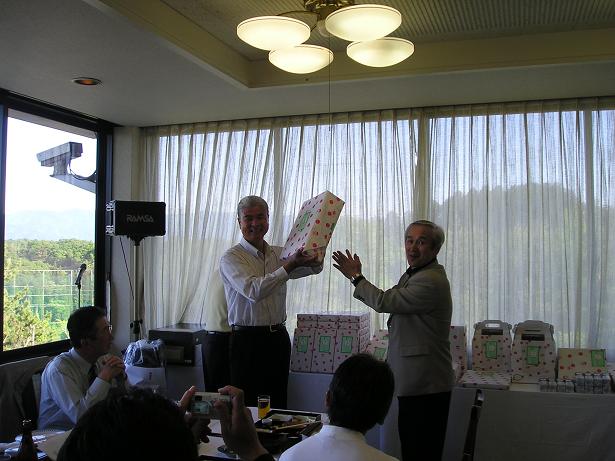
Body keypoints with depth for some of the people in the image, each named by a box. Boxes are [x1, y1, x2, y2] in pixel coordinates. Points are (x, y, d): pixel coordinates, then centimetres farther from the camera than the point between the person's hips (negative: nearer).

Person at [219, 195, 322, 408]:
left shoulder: (279, 253, 12)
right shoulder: (231, 257, -7)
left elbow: (315, 267, 4)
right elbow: (254, 290, -22)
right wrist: (290, 265, -25)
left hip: (278, 337, 5)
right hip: (248, 340, -5)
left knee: (278, 405, 10)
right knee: (247, 406, -1)